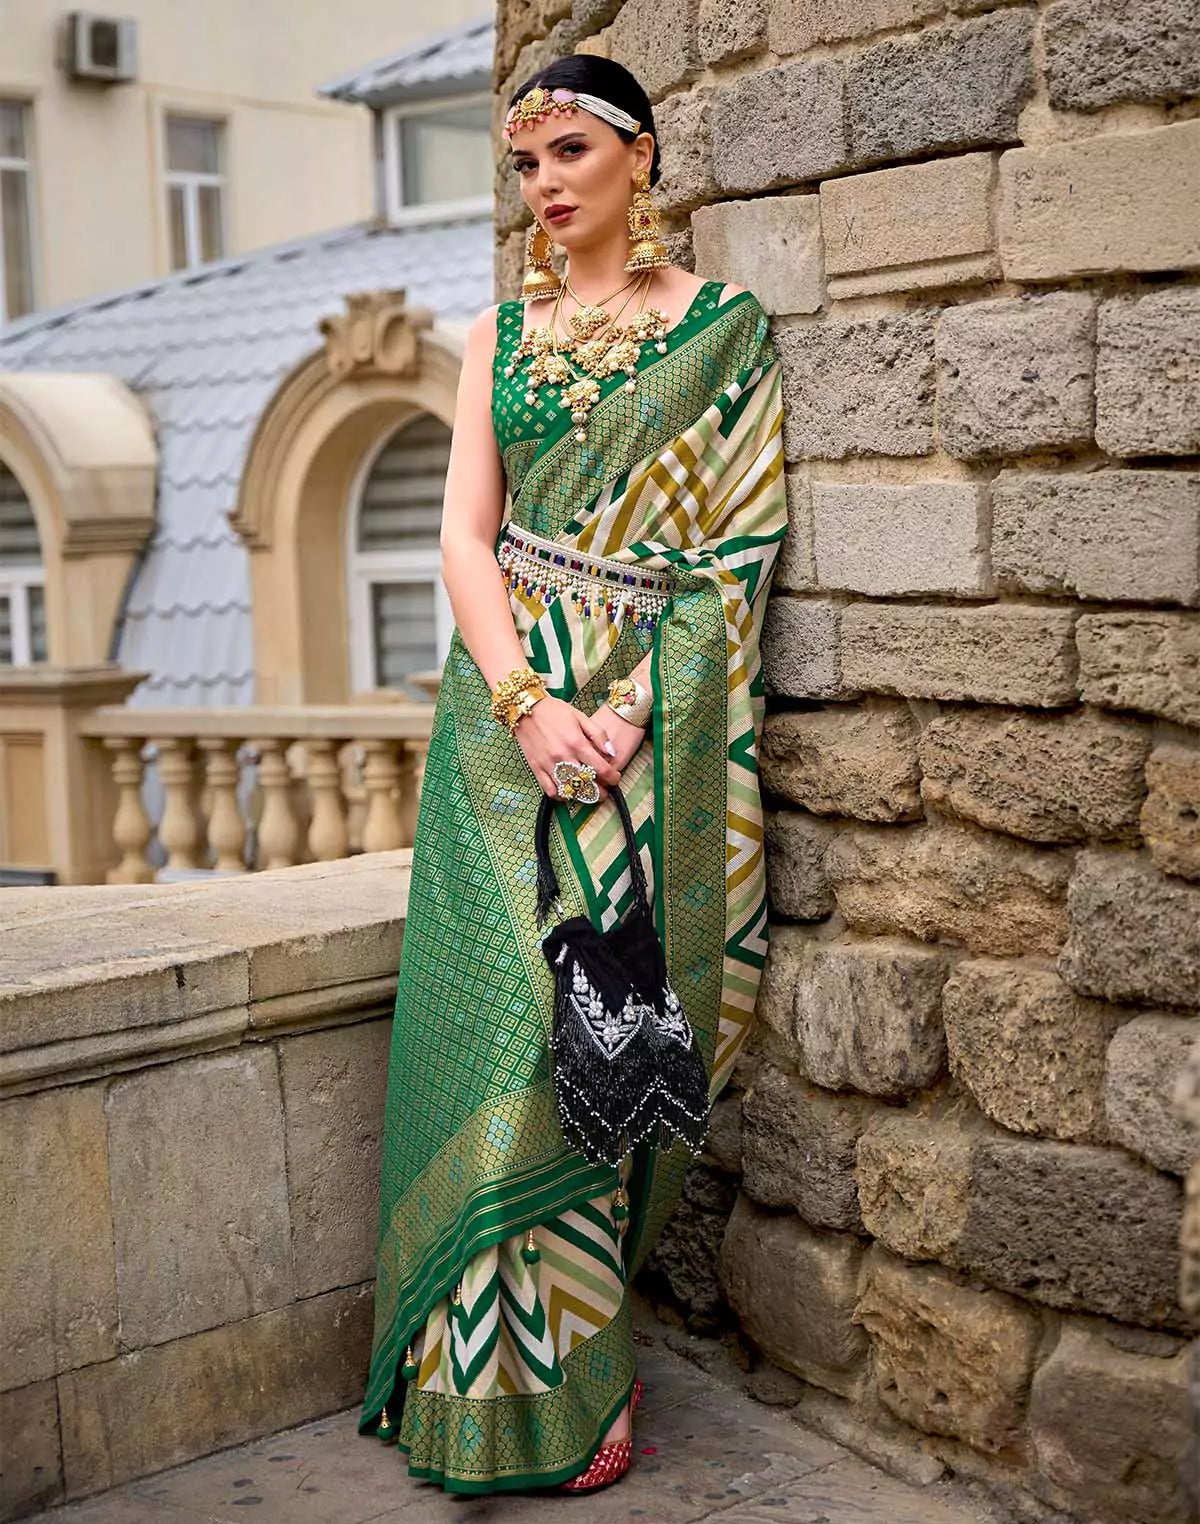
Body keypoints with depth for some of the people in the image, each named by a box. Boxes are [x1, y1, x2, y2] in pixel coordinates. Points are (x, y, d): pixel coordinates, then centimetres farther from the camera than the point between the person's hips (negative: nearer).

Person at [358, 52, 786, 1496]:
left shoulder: (725, 329, 4)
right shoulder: (499, 335, 14)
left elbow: (735, 551, -2)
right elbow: (465, 534, 5)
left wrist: (632, 710, -14)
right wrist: (526, 701, -12)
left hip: (652, 712, -2)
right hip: (509, 698, 3)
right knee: (504, 1010, -3)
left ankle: (578, 1350, 13)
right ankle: (526, 1377, 10)